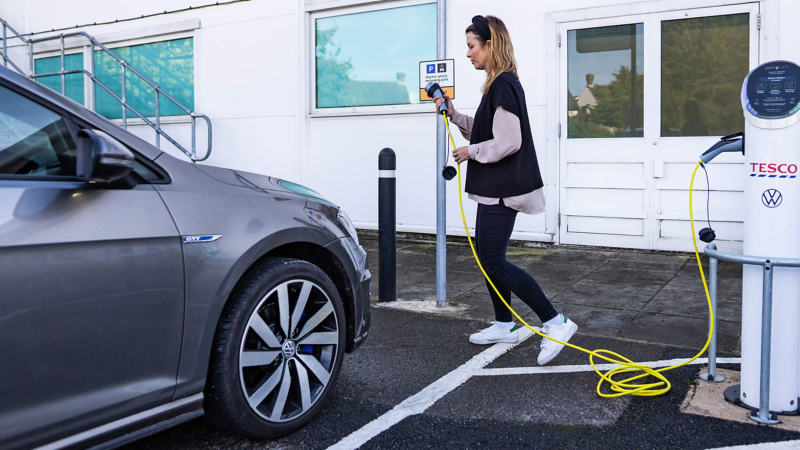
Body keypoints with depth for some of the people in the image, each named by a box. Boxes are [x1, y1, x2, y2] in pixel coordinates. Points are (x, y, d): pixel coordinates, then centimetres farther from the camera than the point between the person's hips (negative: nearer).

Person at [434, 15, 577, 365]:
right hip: (495, 188, 10)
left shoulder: (504, 85, -17)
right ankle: (504, 325, 27)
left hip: (502, 189, -10)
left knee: (493, 261, -8)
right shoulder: (499, 85, 14)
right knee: (486, 255, 15)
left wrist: (470, 152, -10)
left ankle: (556, 322, -4)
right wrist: (453, 115, 10)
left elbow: (508, 142, -23)